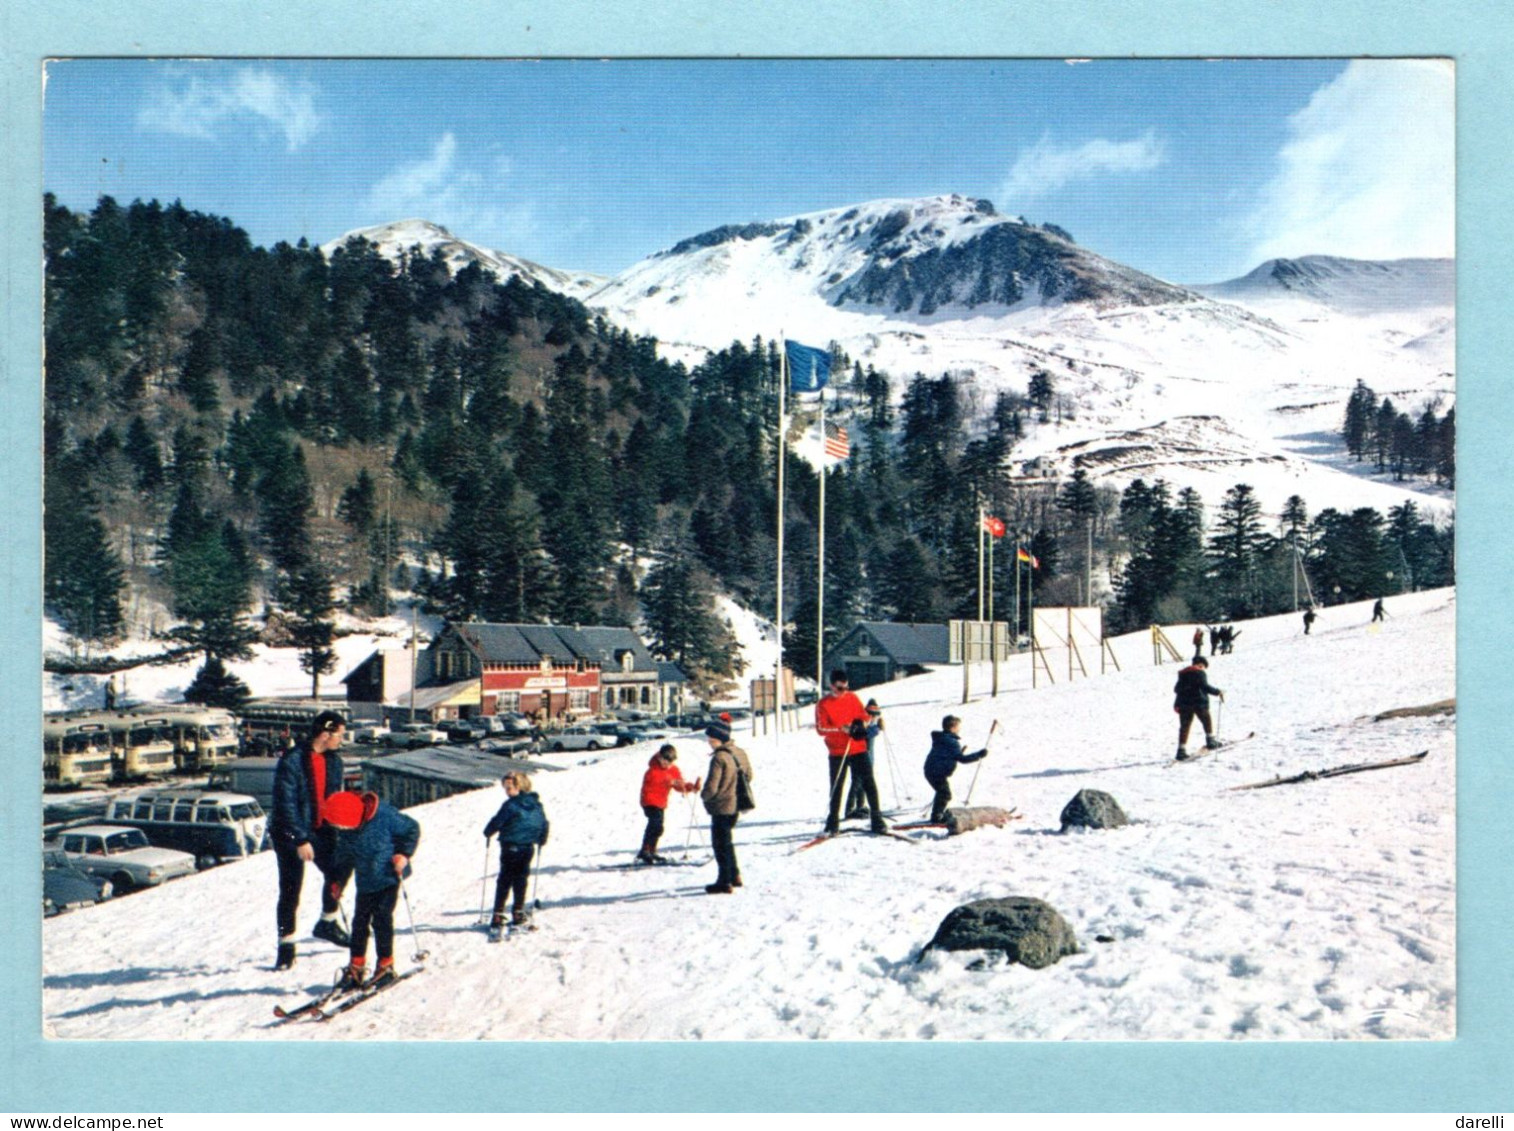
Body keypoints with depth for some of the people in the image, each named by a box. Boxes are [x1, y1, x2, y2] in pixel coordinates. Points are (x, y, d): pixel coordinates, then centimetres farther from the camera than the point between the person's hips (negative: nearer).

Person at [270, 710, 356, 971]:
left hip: (320, 831, 6)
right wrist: (300, 840, -22)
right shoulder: (292, 761, -19)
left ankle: (327, 923, 18)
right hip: (290, 834, -6)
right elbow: (286, 804, -20)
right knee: (290, 890, -2)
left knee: (339, 870, -3)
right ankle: (286, 945, 10)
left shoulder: (333, 760, 4)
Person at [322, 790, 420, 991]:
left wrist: (404, 854, -18)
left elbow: (412, 828, -11)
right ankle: (356, 968, 16)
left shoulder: (384, 815, -22)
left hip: (389, 877, -5)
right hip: (365, 882, 5)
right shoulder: (344, 831, -5)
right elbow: (343, 857, 13)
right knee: (359, 921, 5)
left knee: (381, 919, -9)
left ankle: (386, 967, 3)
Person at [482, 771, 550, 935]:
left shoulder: (510, 805, -13)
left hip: (510, 847, -4)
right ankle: (518, 914, 17)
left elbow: (497, 821, -12)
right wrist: (541, 840, 27)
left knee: (504, 881, 3)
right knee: (521, 879, 15)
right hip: (528, 848, 4)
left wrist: (488, 833, 8)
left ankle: (498, 917, 0)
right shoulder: (537, 805, 5)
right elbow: (545, 825, 11)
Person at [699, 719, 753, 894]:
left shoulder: (719, 758, -23)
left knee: (720, 844, 2)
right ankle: (734, 875, 31)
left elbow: (711, 787, -24)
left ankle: (724, 882, 6)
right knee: (727, 841, 23)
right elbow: (748, 776, 16)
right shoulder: (740, 753, 3)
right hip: (735, 806, 9)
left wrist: (704, 795, -3)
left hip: (721, 807, -9)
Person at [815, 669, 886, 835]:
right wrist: (842, 728, -22)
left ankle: (877, 819, 5)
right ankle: (833, 823, 15)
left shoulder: (852, 698, 7)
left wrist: (860, 725, -9)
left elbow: (865, 716, 14)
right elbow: (821, 729, -10)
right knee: (836, 787, 4)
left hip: (858, 749, 2)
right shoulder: (823, 705, -3)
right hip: (838, 752, -2)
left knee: (869, 783, -2)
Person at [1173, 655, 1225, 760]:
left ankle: (1181, 750, -6)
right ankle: (1210, 741, 24)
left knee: (1184, 727, 2)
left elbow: (1176, 689, 17)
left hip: (1183, 703, 5)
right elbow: (1205, 687, -18)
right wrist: (1217, 692, -12)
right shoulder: (1200, 673, -5)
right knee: (1206, 721, 19)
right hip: (1199, 702, -5)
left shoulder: (1182, 673, 15)